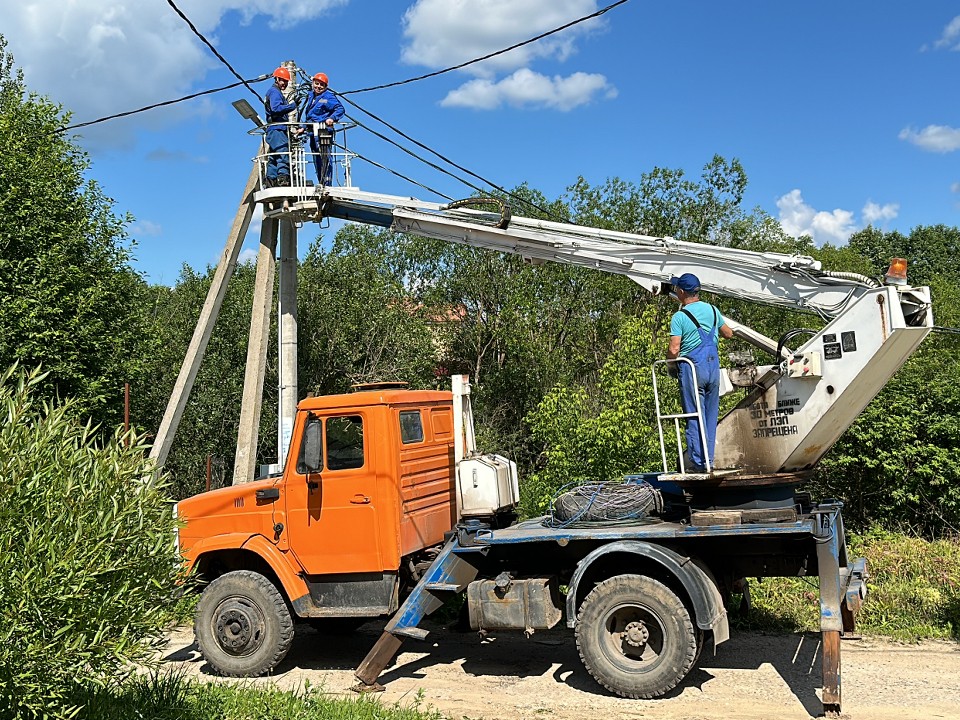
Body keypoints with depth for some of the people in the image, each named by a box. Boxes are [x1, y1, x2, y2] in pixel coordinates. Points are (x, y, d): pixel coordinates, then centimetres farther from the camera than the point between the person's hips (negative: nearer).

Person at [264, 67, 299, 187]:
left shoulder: (275, 92, 28)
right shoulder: (275, 92, -4)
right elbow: (276, 108, -20)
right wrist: (292, 106, -21)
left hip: (274, 129, 10)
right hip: (277, 129, -10)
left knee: (274, 157, 8)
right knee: (283, 155, -18)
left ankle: (271, 181, 8)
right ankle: (283, 180, -26)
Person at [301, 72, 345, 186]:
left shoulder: (328, 96, -3)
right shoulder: (311, 96, 20)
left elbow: (340, 108, -14)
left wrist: (332, 118, -28)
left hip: (323, 130, -9)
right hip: (313, 132, 9)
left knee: (325, 158, -13)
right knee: (316, 159, 10)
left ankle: (327, 184, -14)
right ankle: (321, 183, 15)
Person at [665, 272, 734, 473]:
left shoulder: (679, 317, -9)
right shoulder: (712, 310, 8)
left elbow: (674, 349, -15)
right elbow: (729, 334, 21)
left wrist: (671, 365, 4)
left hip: (691, 368, -5)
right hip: (713, 366, 5)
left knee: (694, 416, -1)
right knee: (710, 415, 10)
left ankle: (698, 462, -1)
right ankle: (709, 460, 13)